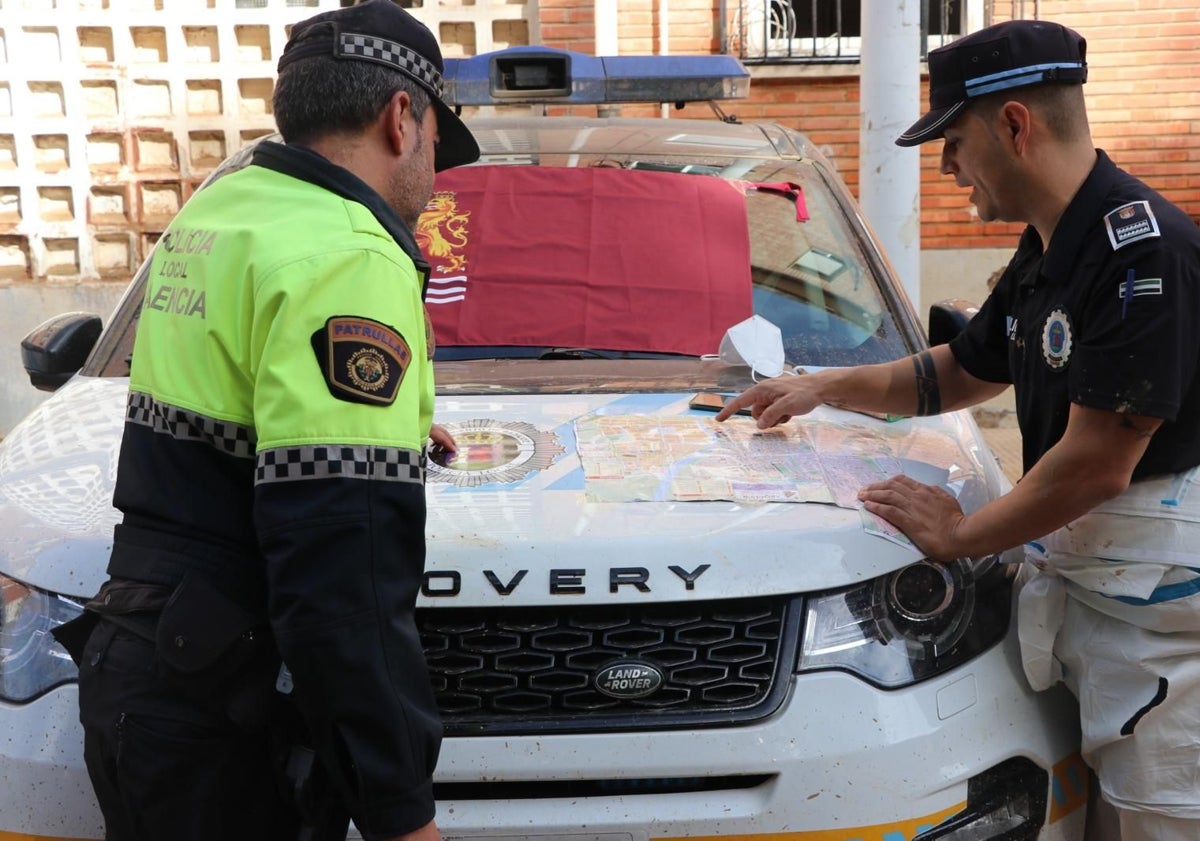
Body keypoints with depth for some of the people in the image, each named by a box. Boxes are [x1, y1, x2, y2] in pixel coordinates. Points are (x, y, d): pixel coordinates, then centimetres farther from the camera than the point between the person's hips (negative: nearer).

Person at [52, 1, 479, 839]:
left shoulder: (213, 208, 10)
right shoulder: (348, 259, -20)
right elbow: (344, 577, -27)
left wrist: (391, 424, 41)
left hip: (132, 668, 9)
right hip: (216, 735, -9)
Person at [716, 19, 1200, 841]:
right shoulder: (1045, 254, 11)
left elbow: (1097, 463, -23)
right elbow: (961, 372, 27)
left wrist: (963, 534, -10)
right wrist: (823, 386, 25)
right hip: (1075, 562, 9)